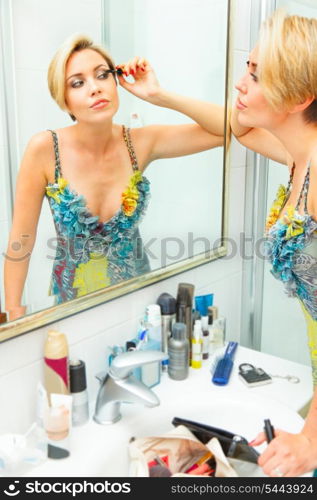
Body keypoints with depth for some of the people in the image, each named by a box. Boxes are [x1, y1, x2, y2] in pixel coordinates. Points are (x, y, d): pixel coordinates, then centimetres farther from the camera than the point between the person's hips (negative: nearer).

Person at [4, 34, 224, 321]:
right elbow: (20, 243, -10)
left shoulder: (140, 143, -11)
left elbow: (230, 129, -14)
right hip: (73, 303, -1)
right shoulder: (45, 149, -17)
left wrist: (159, 96, -21)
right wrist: (15, 316, -6)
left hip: (136, 296, 1)